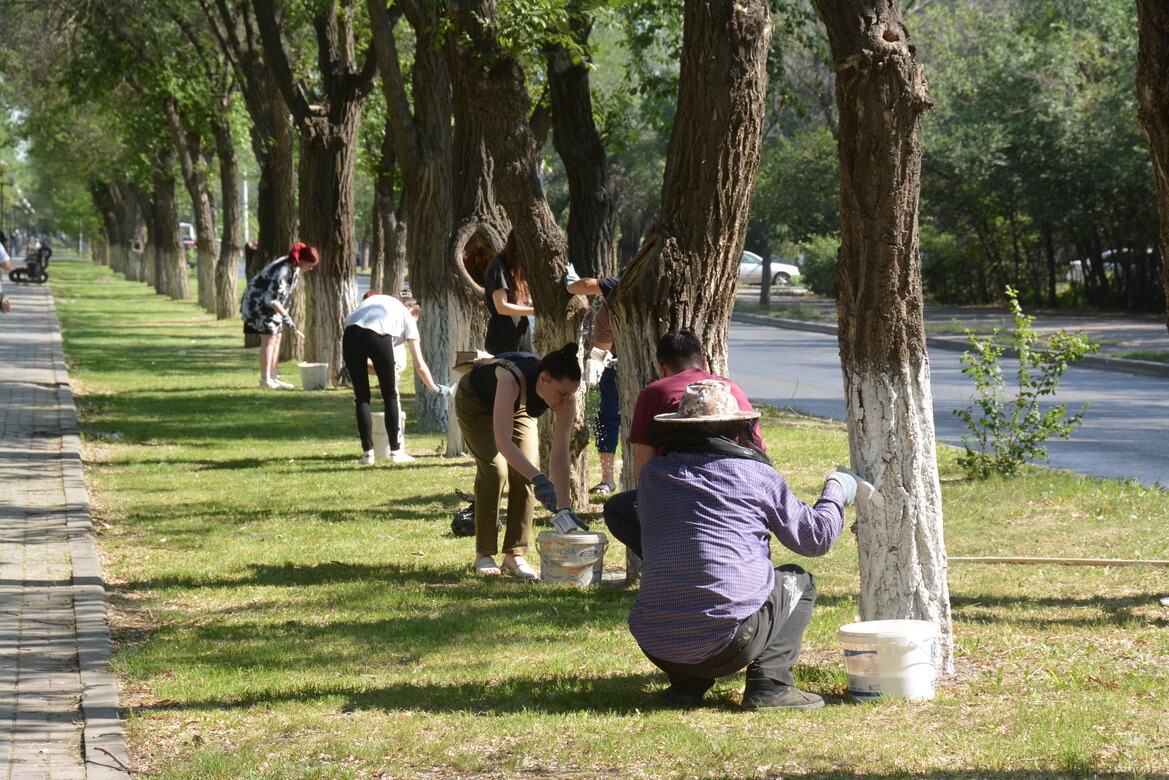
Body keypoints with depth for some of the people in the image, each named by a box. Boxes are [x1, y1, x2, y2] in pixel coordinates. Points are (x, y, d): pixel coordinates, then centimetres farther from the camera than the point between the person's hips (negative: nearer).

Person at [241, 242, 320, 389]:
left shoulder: (295, 268, 0)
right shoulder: (282, 270, -30)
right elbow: (271, 298, -30)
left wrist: (283, 314, 13)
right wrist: (285, 316, -27)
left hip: (272, 305, 10)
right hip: (258, 302, -10)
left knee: (277, 338, 8)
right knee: (269, 338, -11)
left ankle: (273, 377, 12)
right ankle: (265, 380, -9)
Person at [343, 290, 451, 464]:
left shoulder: (371, 301, 38)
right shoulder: (408, 318, 27)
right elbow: (420, 366, 26)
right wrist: (435, 388, 41)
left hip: (350, 334, 3)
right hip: (379, 336, -3)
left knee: (361, 396, 15)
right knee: (391, 396, 15)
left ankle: (367, 452, 14)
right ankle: (396, 451, 17)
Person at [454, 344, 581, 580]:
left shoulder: (566, 400, -31)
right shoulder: (512, 378, -46)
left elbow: (559, 457, -25)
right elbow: (503, 442, -52)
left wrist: (563, 509, -28)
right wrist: (538, 479, -61)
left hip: (520, 409, 4)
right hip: (475, 401, -4)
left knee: (523, 473, -12)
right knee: (494, 469, -17)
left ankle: (515, 555, -4)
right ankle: (483, 555, -7)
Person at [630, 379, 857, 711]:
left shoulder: (652, 474, 10)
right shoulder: (756, 475, 1)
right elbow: (815, 537, 11)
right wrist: (835, 491, 31)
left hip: (656, 646, 4)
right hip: (730, 643, -4)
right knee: (798, 581, 23)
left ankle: (686, 683, 17)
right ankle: (769, 682, 4)